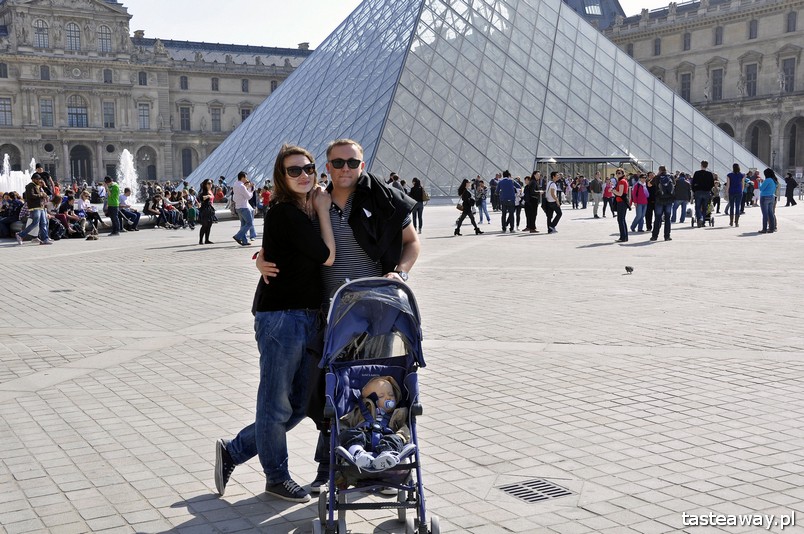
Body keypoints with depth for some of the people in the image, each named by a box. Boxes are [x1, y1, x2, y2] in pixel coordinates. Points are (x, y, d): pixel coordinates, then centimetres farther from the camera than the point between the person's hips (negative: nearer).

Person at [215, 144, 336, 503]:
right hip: (280, 316, -10)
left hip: (307, 318, 10)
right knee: (276, 404, 5)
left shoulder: (307, 213, 13)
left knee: (298, 406, 16)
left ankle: (232, 451, 29)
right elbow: (327, 256, -13)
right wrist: (323, 210, -6)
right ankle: (277, 477, 22)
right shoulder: (284, 213, -14)